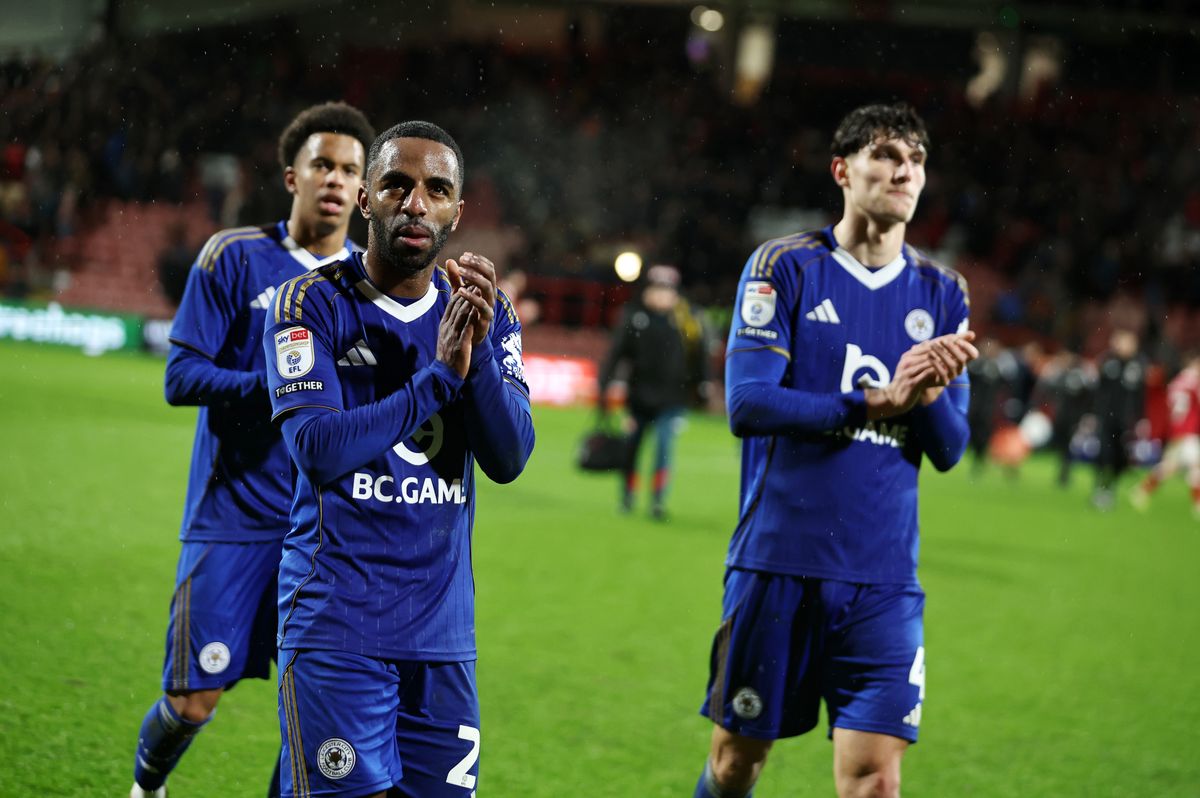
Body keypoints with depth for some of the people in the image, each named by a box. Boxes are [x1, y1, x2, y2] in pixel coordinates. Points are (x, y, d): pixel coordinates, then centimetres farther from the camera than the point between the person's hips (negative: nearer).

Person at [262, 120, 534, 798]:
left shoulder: (488, 314, 8)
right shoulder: (314, 305, -5)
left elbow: (510, 460, -2)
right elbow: (318, 450, -17)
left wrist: (479, 348, -16)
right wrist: (440, 374, -19)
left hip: (444, 632, 5)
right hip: (337, 631, -4)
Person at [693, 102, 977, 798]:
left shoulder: (942, 294, 9)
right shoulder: (784, 267, -1)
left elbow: (950, 449, 7)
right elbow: (747, 404, -11)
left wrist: (931, 394, -15)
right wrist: (878, 401, -17)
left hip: (883, 580, 2)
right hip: (778, 562, -2)